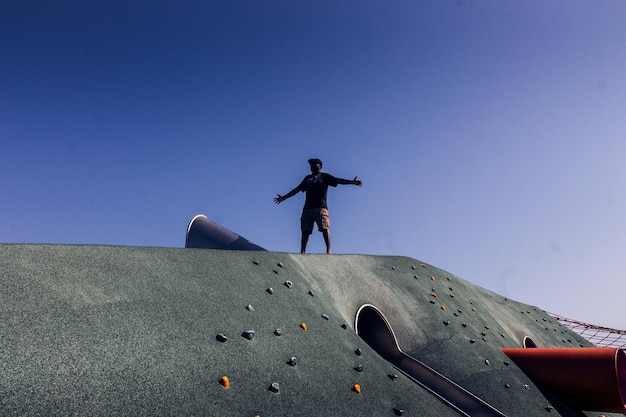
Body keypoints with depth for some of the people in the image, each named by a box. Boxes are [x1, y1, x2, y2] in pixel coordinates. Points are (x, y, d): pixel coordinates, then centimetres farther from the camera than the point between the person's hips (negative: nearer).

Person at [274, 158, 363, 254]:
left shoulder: (324, 176, 17)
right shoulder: (307, 178, 29)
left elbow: (338, 180, 5)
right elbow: (297, 189, 33)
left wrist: (352, 182, -11)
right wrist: (284, 197, 34)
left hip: (321, 207, -4)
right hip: (307, 208, 4)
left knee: (325, 228, -16)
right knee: (305, 231, -3)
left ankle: (329, 250, -22)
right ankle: (302, 252, -6)